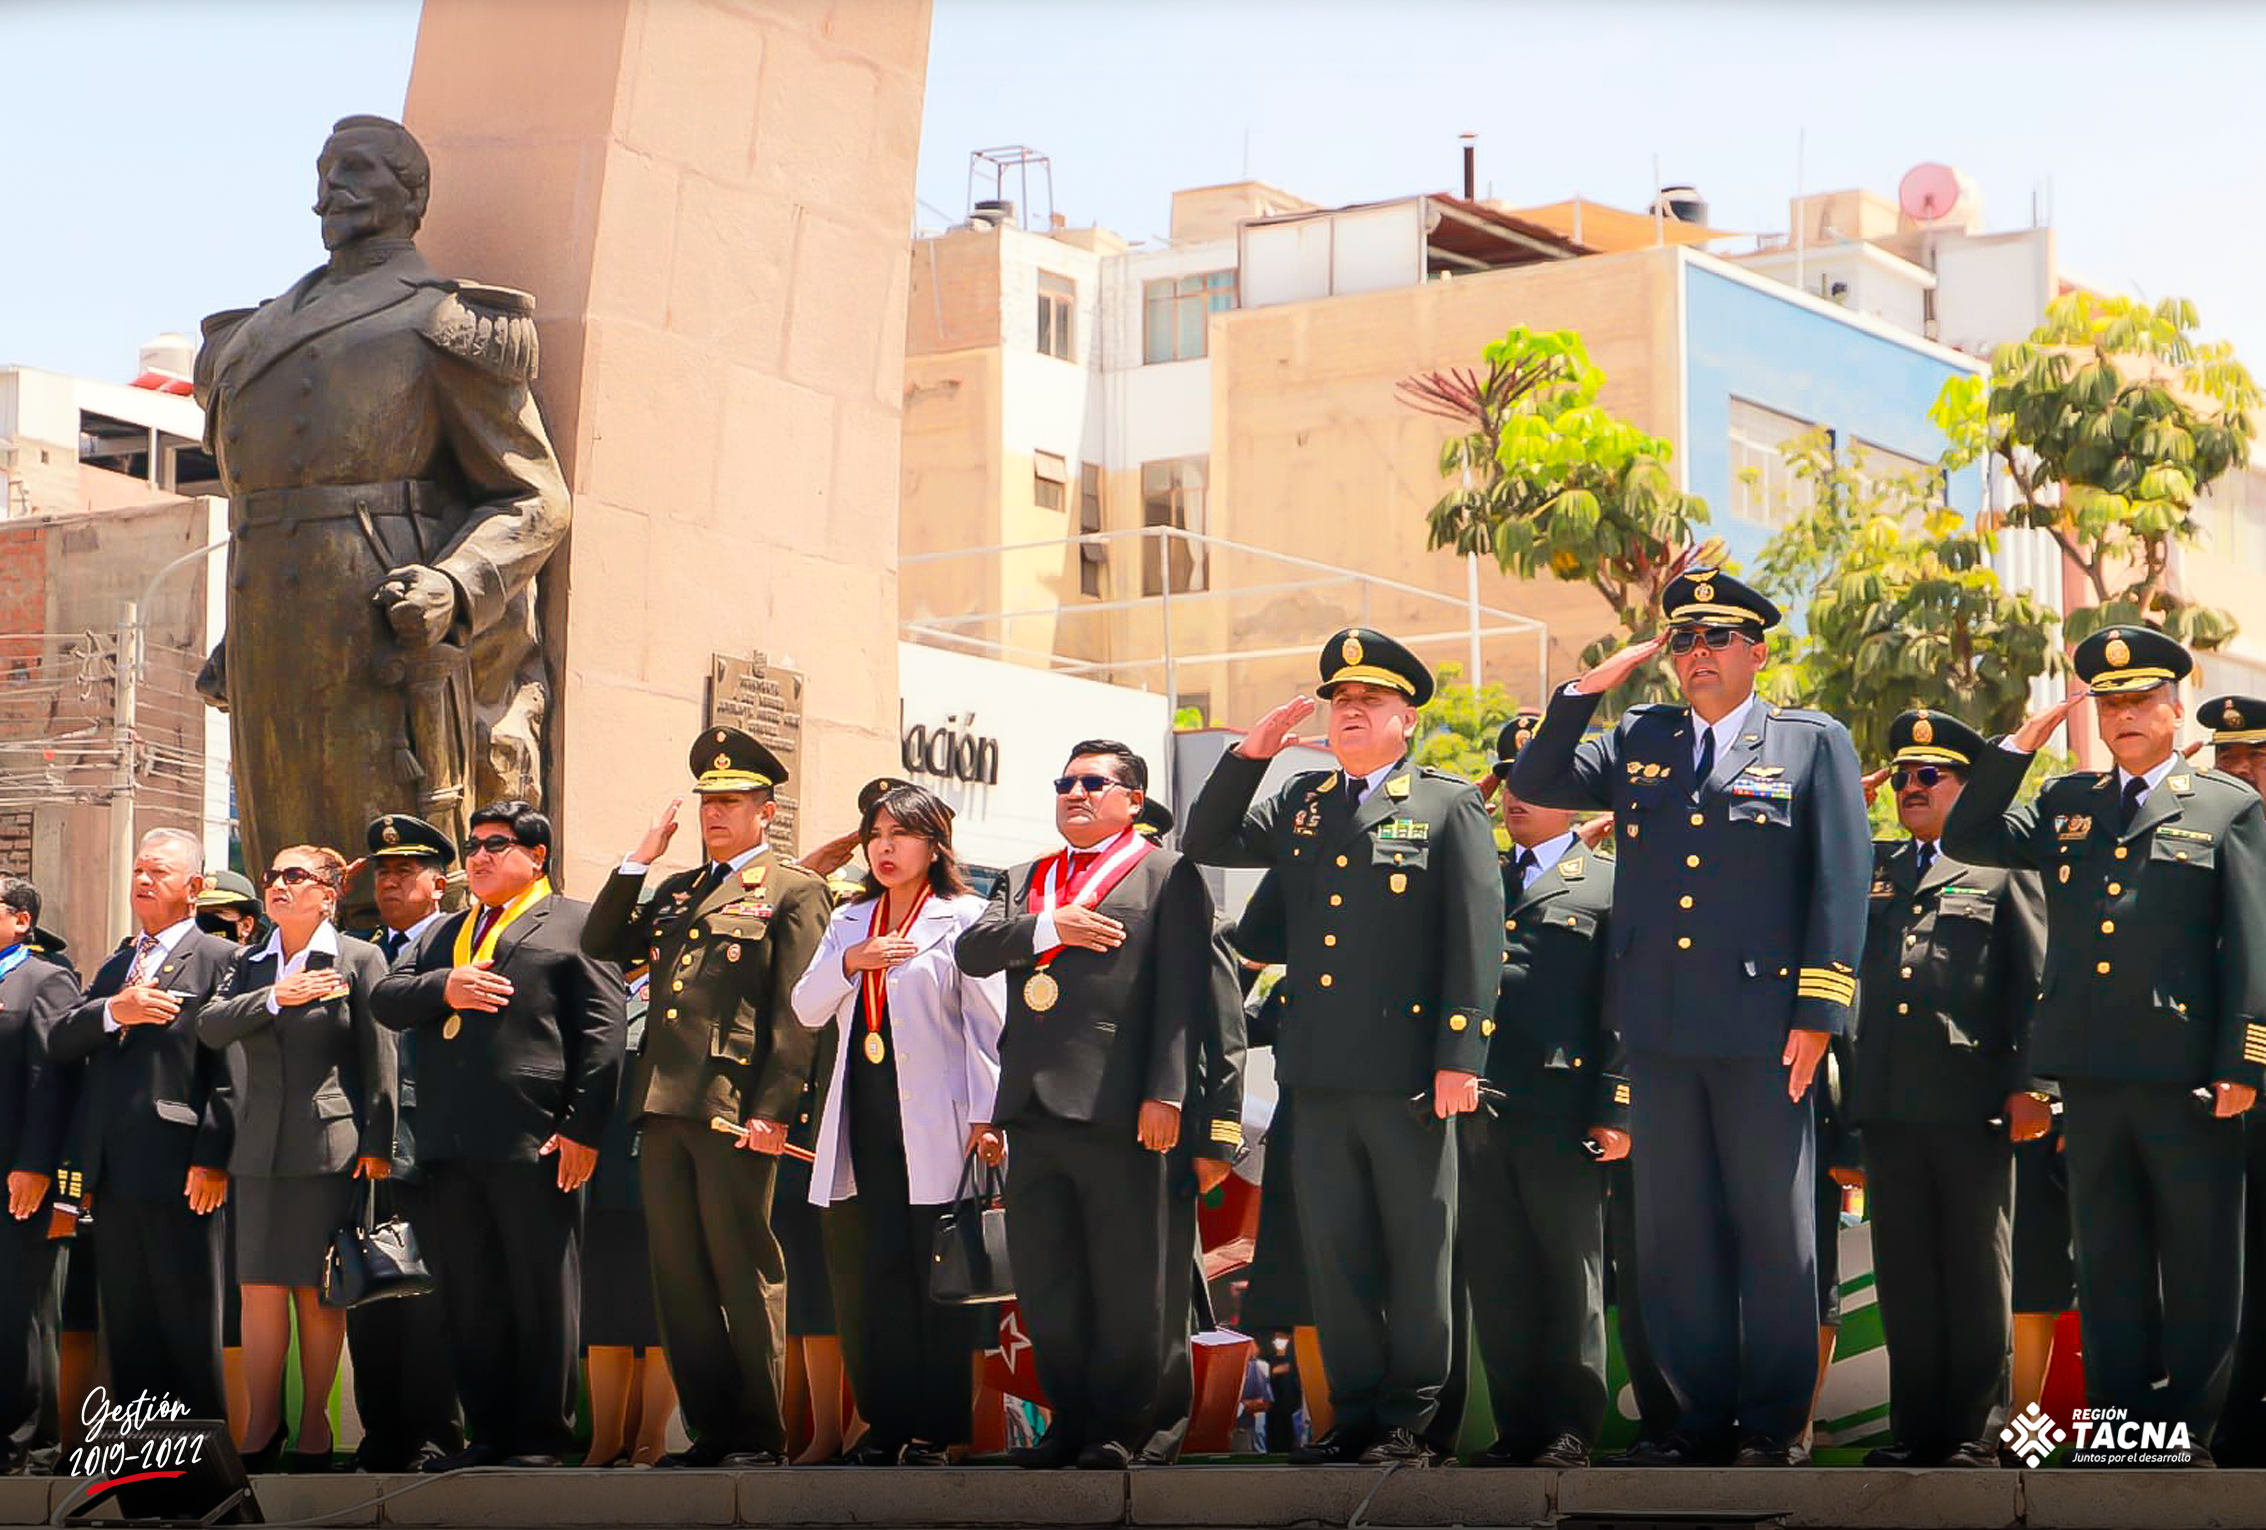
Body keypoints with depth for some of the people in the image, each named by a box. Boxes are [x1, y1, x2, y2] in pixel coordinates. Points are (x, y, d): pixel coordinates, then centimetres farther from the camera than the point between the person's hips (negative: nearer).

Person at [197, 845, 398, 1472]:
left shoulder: (359, 959, 1)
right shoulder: (251, 965, 14)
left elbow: (377, 1058, -2)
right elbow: (210, 1028, -1)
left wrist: (376, 1144, -6)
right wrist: (275, 997, -14)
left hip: (329, 1144, -4)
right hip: (260, 1147, 4)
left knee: (318, 1292, 0)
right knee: (260, 1288, 1)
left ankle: (314, 1425, 9)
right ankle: (262, 1426, 8)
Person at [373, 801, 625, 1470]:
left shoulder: (577, 924, 5)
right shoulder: (442, 934, 24)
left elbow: (602, 1029, -4)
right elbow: (386, 1000, 13)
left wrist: (583, 1127, -13)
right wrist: (444, 988, -8)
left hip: (532, 1139, -6)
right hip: (450, 1143, 6)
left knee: (541, 1292, -2)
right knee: (468, 1295, 7)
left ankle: (541, 1437, 2)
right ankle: (488, 1433, 13)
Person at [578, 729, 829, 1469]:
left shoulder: (792, 891, 0)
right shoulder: (676, 891, 22)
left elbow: (798, 1013, -7)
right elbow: (600, 944, 15)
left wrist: (772, 1109, -15)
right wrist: (641, 857, 10)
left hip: (734, 1107, -7)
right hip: (663, 1106, 7)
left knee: (744, 1273, -2)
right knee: (678, 1277, 7)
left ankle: (760, 1437, 4)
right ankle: (711, 1430, 14)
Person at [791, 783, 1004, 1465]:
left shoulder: (965, 918, 3)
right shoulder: (848, 921, 20)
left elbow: (987, 1023, -3)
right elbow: (806, 1010, 13)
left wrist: (986, 1118, -11)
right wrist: (848, 963, -6)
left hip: (933, 1124, -5)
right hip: (860, 1123, 5)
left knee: (937, 1279, -5)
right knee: (865, 1276, 3)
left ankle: (933, 1431, 0)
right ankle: (886, 1426, 9)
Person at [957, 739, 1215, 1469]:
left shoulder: (1167, 876, 3)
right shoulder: (1024, 881, 23)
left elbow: (1179, 992, -6)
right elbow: (971, 950, 7)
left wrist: (1165, 1092, -15)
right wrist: (1047, 928, -10)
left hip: (1113, 1107, -6)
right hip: (1033, 1107, 6)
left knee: (1125, 1280, -2)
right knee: (1042, 1276, 8)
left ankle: (1120, 1427, 6)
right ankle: (1071, 1417, 17)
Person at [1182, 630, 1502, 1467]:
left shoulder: (1449, 805, 1)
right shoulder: (1300, 803, 17)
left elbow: (1477, 936, -5)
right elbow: (1206, 846, 15)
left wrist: (1461, 1055, -13)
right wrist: (1251, 752, 4)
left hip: (1409, 1073, -5)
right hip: (1320, 1071, 5)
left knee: (1417, 1253, 1)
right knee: (1334, 1249, 8)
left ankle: (1411, 1420, 9)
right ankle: (1355, 1410, 16)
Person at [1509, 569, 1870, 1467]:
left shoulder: (1813, 743, 4)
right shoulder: (1638, 743, 15)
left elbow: (1841, 883, -2)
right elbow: (1535, 785, 12)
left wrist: (1816, 1014, -9)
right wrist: (1591, 688, 3)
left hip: (1763, 1030, -4)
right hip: (1660, 1031, 4)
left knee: (1774, 1231, 1)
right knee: (1674, 1233, 7)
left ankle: (1774, 1426, 9)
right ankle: (1703, 1417, 15)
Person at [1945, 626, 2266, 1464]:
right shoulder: (2067, 804, 15)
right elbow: (1967, 839, 9)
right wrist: (2023, 743, 3)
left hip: (2185, 1073, -4)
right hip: (2091, 1073, 4)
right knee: (2108, 1266, 10)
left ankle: (2193, 1432, 10)